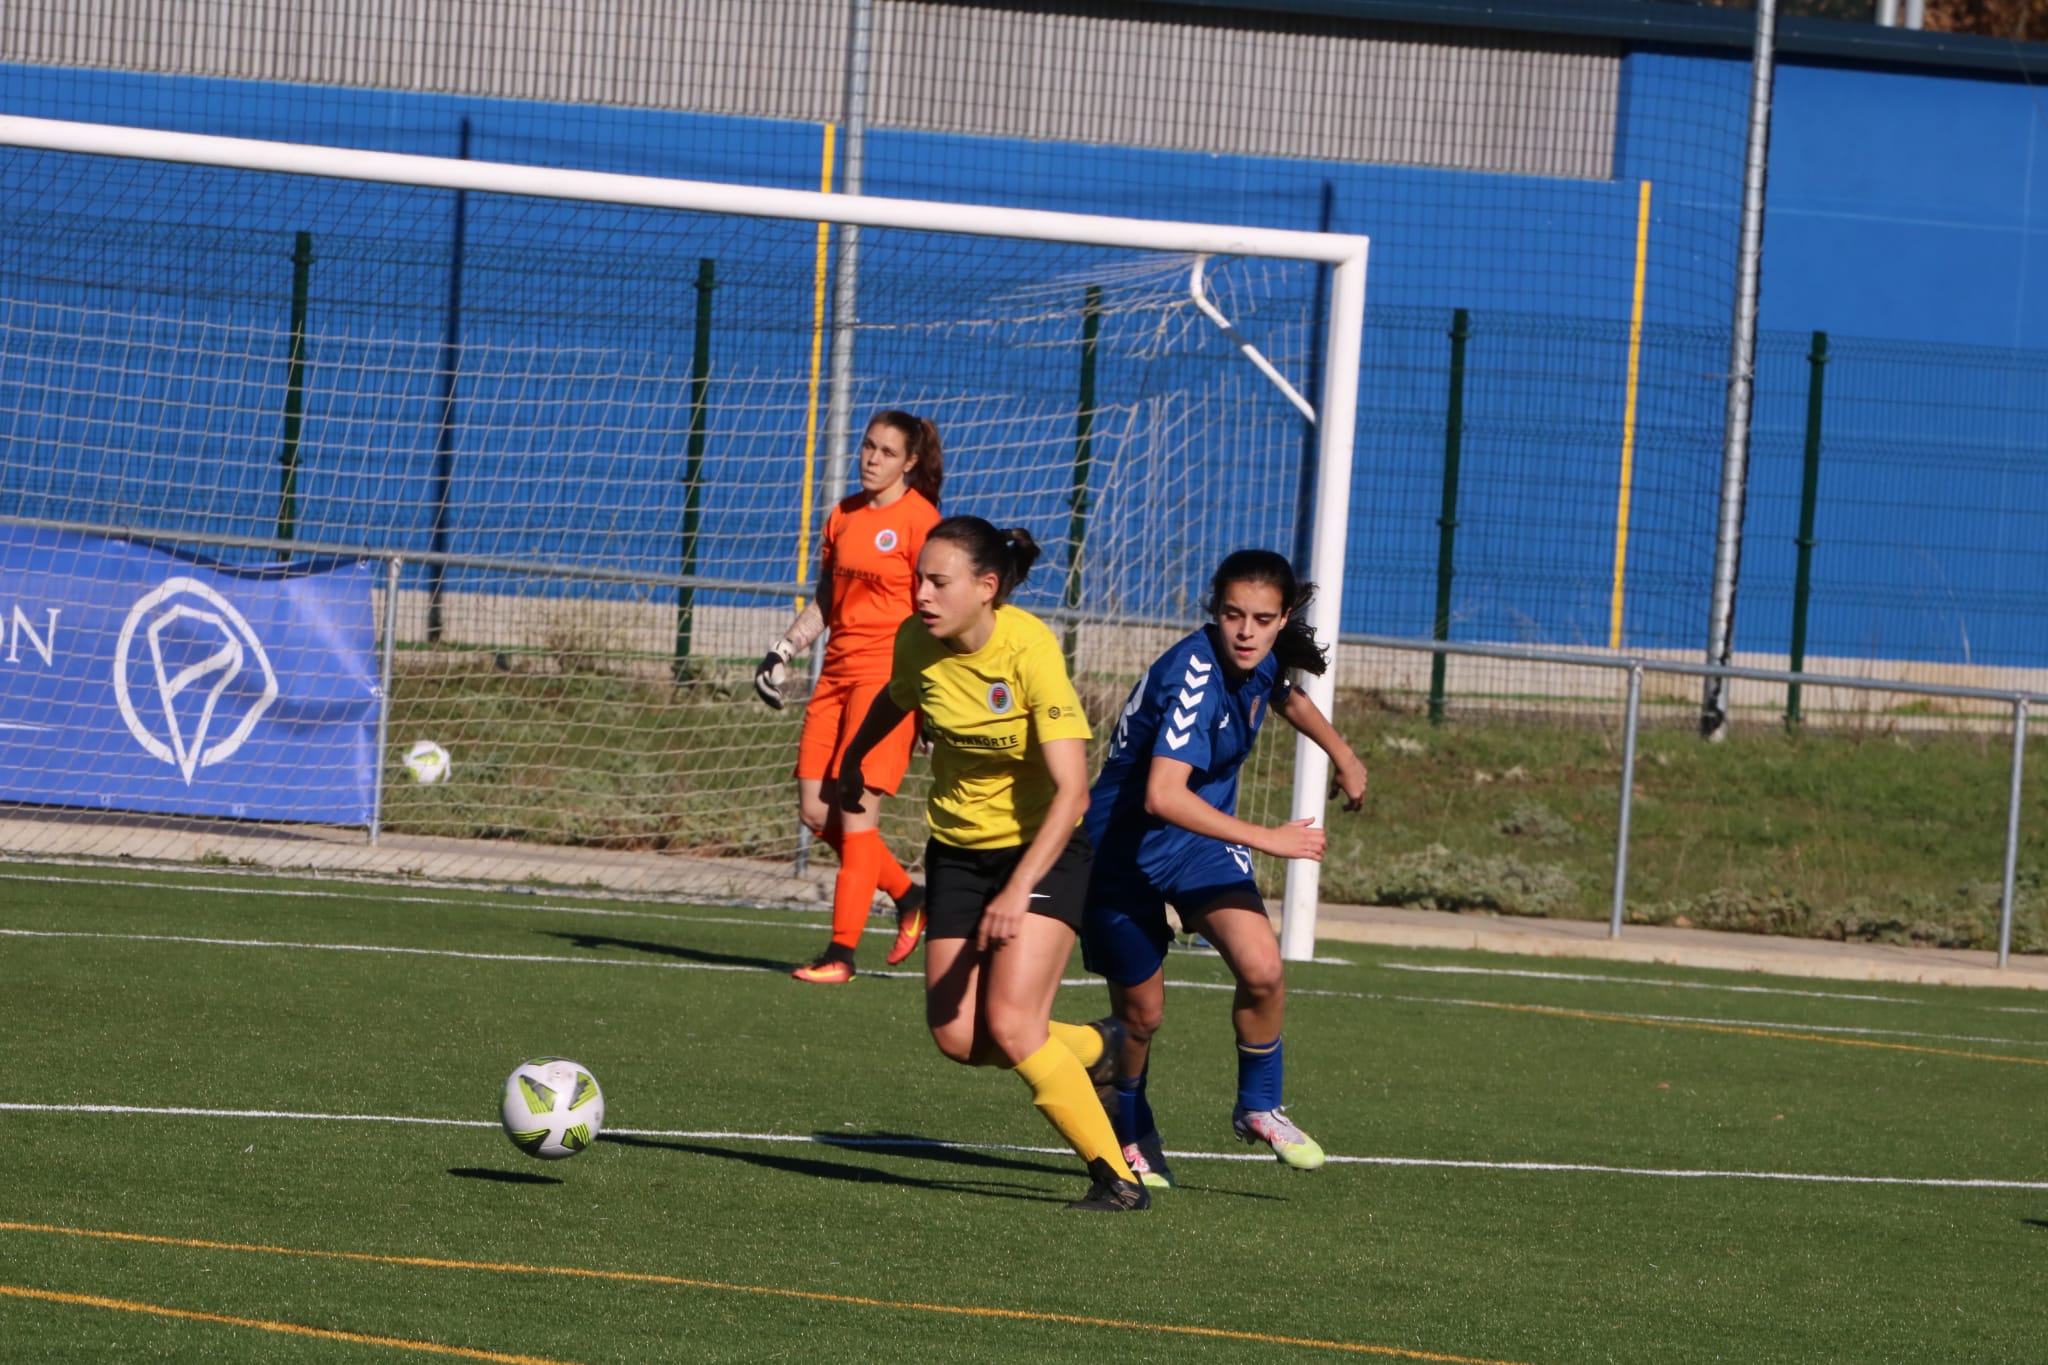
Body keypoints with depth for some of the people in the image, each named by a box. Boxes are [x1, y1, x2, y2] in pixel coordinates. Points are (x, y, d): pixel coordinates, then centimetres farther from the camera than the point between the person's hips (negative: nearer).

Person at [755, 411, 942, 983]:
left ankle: (841, 954, -9)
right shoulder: (844, 516, 15)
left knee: (855, 809, -12)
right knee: (816, 812, 3)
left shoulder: (920, 521, -6)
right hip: (837, 672, 8)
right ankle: (909, 898, 21)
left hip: (888, 674, -8)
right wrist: (783, 650, 13)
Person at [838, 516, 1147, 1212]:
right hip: (957, 850, 6)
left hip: (1044, 848, -6)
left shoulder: (1030, 649, -26)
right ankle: (1094, 1048, 27)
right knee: (958, 1037, -2)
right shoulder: (917, 642, -10)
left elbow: (1071, 790, -31)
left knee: (1010, 1023, -20)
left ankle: (1118, 1177, -8)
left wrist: (1019, 890, -39)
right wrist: (853, 760, 31)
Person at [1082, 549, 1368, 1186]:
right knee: (1141, 1013, 7)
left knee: (1262, 971, -17)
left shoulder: (1260, 663, -8)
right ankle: (1129, 1131, 36)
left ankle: (1258, 1108, 6)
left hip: (1201, 838, 6)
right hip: (1126, 842, -6)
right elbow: (1162, 796, -44)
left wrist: (1343, 756, 26)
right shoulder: (1194, 675, -32)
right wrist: (1267, 839, -41)